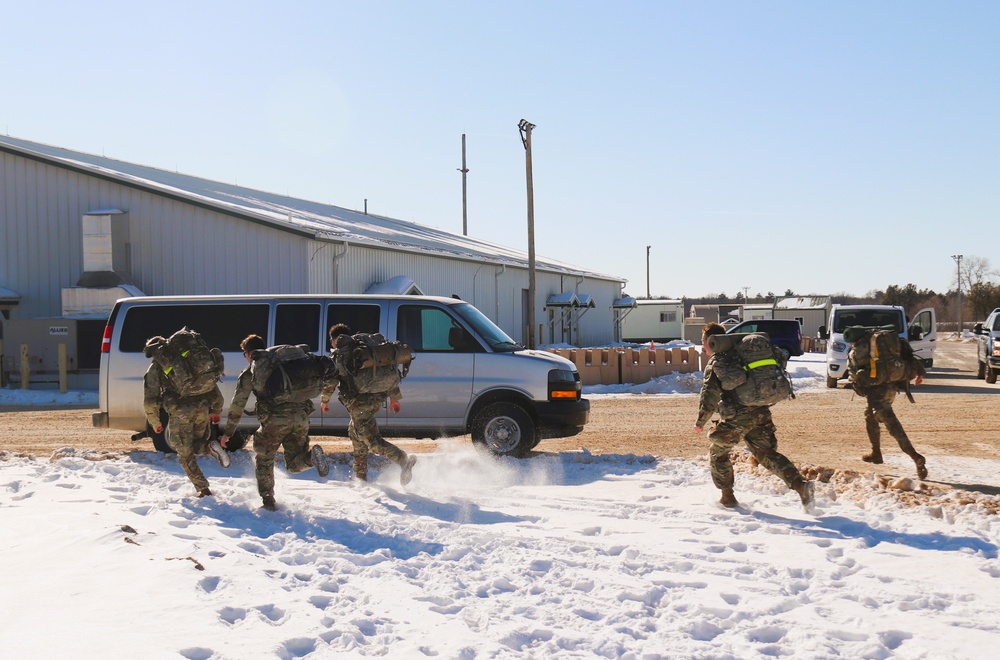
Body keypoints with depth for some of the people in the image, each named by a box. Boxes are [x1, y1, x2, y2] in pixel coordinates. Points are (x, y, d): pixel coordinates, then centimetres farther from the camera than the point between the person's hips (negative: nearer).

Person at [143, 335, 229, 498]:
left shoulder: (155, 368, 9)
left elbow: (150, 400, 3)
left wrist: (154, 422, 16)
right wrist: (216, 410, 25)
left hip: (179, 413, -4)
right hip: (201, 408, 4)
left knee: (185, 454, 10)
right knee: (197, 443, 24)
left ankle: (203, 489, 2)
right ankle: (210, 446, -11)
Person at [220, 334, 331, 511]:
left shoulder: (249, 372, 12)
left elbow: (237, 404, 14)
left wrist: (228, 432, 21)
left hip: (275, 418, -3)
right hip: (301, 415, 4)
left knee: (264, 459, 18)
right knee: (294, 464, 12)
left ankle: (268, 502, 13)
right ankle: (312, 456, -20)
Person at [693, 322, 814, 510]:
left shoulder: (716, 362, -3)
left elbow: (710, 393, -11)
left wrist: (701, 421, -3)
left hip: (737, 416, -7)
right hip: (761, 412, 7)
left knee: (718, 453, 14)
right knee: (767, 453, 10)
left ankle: (728, 497, 15)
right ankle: (800, 483, -10)